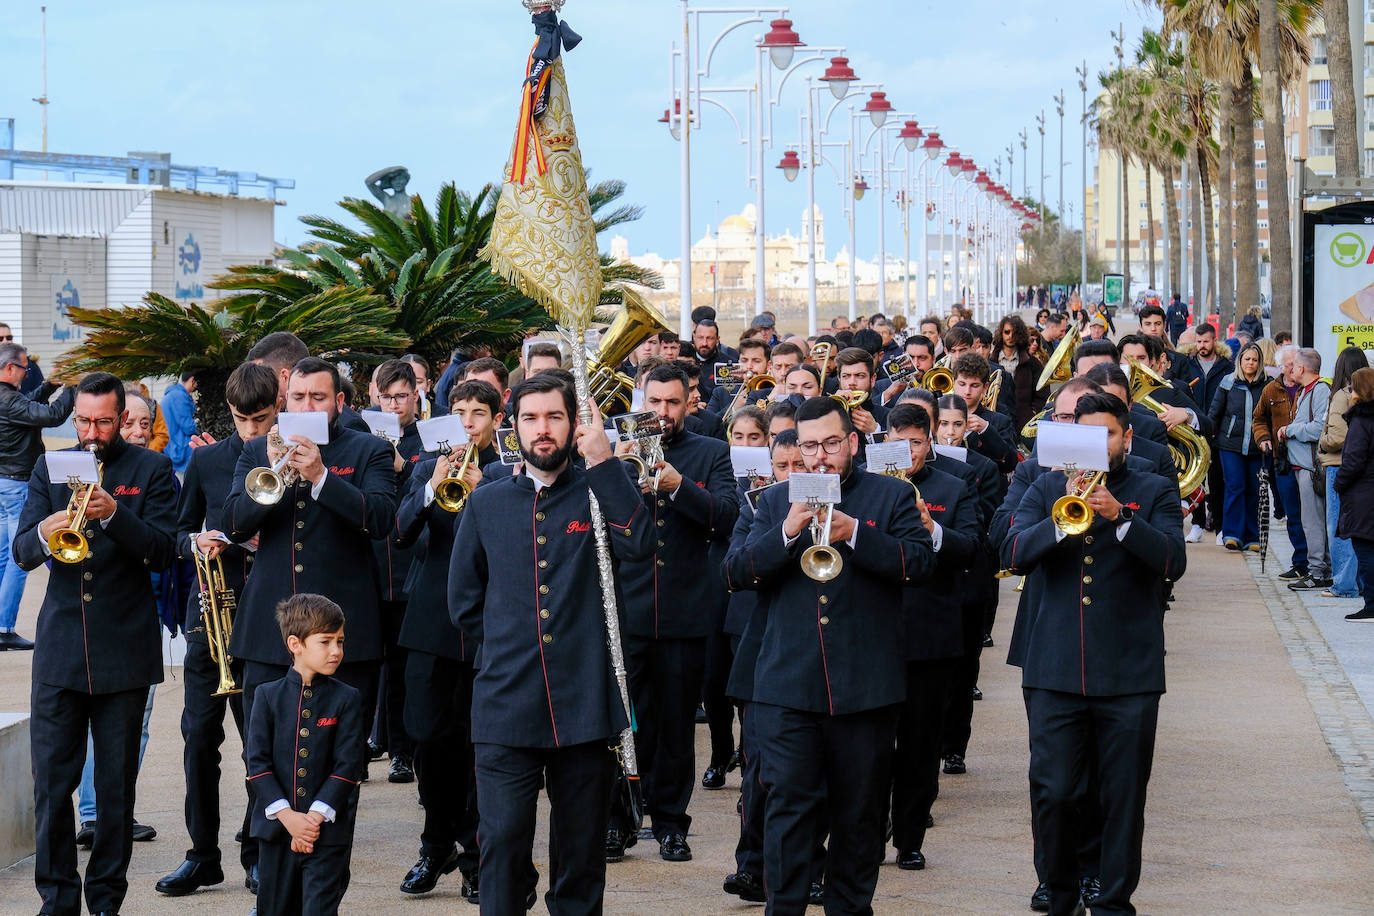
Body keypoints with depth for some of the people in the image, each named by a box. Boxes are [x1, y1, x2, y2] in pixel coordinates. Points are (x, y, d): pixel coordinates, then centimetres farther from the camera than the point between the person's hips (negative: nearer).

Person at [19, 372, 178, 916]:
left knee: (117, 784, 3)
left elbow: (162, 552, -6)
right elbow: (21, 553, 5)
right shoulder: (49, 470, 11)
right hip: (59, 646, 2)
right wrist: (44, 534, -19)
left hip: (124, 646, -2)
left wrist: (113, 513, -21)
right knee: (51, 781, -2)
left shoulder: (151, 471, 4)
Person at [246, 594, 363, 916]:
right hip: (277, 828, 2)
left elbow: (347, 765, -5)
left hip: (328, 829, -2)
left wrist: (316, 817, -14)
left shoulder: (346, 699, 1)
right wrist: (287, 816, -13)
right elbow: (257, 761, -3)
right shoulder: (268, 696, 3)